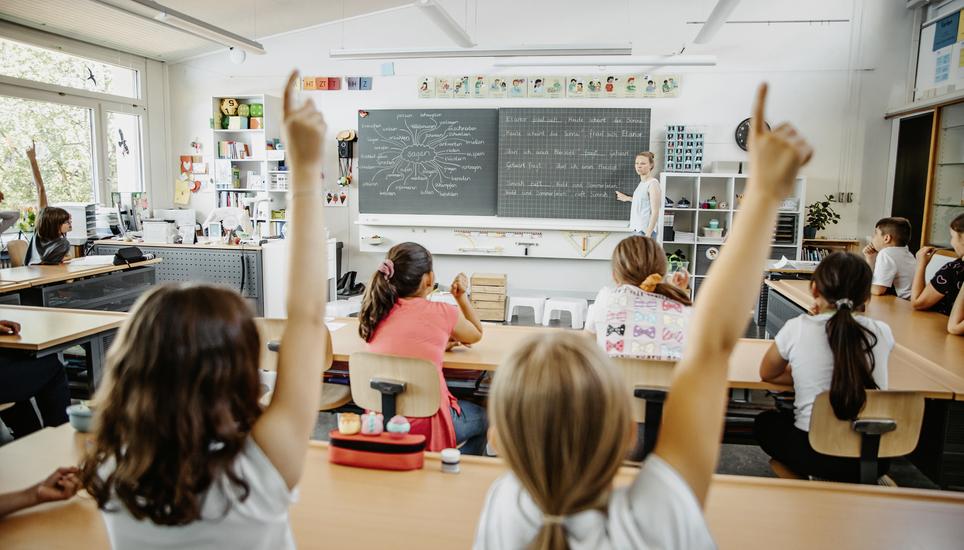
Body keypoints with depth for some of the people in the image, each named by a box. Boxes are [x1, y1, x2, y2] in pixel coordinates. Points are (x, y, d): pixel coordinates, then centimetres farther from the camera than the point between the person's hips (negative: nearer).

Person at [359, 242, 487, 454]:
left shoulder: (376, 312, 0)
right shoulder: (443, 313, -11)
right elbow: (476, 335, 11)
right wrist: (462, 297, 17)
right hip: (424, 424, -5)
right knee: (483, 419, 27)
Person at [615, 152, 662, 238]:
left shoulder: (653, 184, -13)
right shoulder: (642, 183, 12)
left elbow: (655, 212, -17)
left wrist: (648, 235, -21)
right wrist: (628, 198, 33)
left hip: (645, 230, -9)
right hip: (637, 228, 9)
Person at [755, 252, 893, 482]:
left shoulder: (797, 328, -10)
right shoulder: (882, 332, -3)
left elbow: (767, 374, 6)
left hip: (813, 455, -4)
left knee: (764, 422, 26)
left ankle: (818, 478, 12)